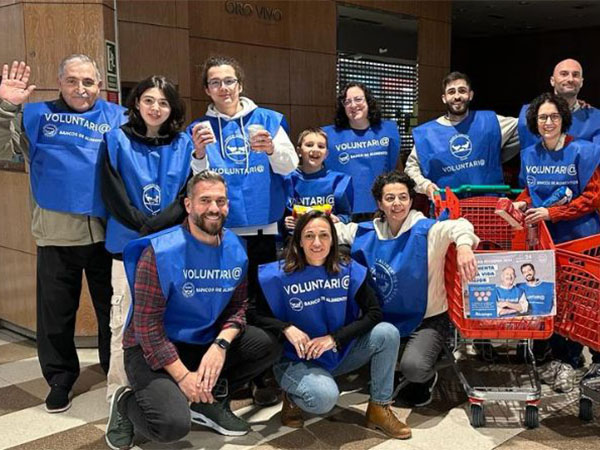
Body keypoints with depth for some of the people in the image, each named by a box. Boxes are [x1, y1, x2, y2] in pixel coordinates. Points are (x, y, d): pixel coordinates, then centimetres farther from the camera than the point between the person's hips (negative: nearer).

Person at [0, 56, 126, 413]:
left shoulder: (118, 118, 7)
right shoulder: (39, 116, 7)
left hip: (108, 233, 0)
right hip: (57, 235, 0)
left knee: (114, 309, 11)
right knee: (56, 314, 10)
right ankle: (60, 379, 27)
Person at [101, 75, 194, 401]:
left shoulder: (184, 144, 7)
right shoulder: (117, 140, 3)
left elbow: (189, 196, 0)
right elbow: (113, 195, -3)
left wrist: (156, 225, -13)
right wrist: (144, 226, -12)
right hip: (129, 243, -1)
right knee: (126, 320, 0)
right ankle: (118, 393, 11)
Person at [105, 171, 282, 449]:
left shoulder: (235, 249, -1)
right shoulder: (161, 252, -19)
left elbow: (238, 306, 2)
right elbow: (147, 324, -19)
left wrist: (221, 344, -18)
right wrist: (183, 376, -20)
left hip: (205, 343, 6)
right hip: (153, 349, -6)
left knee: (270, 344, -12)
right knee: (174, 425, -28)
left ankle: (210, 401, 5)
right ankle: (127, 403, 6)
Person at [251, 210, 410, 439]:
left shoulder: (348, 271, -4)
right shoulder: (278, 275, -12)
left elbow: (374, 313, -9)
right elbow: (257, 316, -7)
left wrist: (334, 338, -20)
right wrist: (287, 329, -26)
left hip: (339, 353, 4)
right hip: (297, 359, -4)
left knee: (387, 333, -18)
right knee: (325, 397, -35)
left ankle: (379, 409, -3)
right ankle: (292, 398, 3)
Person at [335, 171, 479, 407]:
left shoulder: (427, 231, -15)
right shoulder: (368, 232, 1)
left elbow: (459, 225, -32)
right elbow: (337, 230, 12)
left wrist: (463, 245, -55)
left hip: (426, 320, -5)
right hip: (385, 317, 5)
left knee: (413, 367, -28)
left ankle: (426, 380, 13)